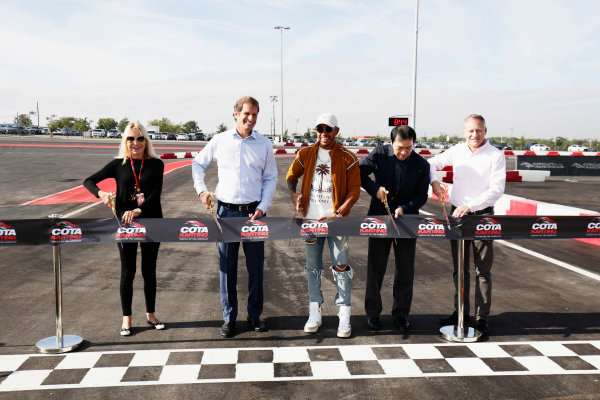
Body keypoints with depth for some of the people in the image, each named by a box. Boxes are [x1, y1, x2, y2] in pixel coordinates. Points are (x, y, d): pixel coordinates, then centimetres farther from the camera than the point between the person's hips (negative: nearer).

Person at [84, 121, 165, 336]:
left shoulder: (156, 164, 0)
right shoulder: (119, 165, 3)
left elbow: (155, 194, -10)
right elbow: (89, 181, 3)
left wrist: (137, 211, -24)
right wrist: (101, 194, -18)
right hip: (124, 224, 0)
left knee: (149, 271, 10)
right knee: (127, 272, 6)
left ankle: (150, 314, 27)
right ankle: (126, 318, 20)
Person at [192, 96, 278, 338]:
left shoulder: (264, 144, 4)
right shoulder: (220, 141, 4)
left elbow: (270, 179, 6)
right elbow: (198, 164, 16)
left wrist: (262, 208, -4)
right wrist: (201, 190, 2)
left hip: (254, 211, 0)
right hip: (226, 211, 0)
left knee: (256, 266, 6)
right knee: (227, 266, 5)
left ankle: (255, 315, 22)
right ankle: (229, 317, 17)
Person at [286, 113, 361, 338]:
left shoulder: (347, 159, -3)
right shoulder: (305, 155, 5)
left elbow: (354, 191, -3)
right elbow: (292, 175, 18)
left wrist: (338, 214, -15)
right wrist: (293, 193, -3)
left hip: (337, 221, -3)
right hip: (311, 219, 3)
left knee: (341, 267, -3)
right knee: (313, 267, 10)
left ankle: (344, 317, 6)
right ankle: (314, 314, 20)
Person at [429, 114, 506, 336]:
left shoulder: (496, 155, -6)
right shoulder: (457, 151, 5)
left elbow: (497, 189, -13)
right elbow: (432, 163, 17)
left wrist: (469, 206, -23)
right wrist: (433, 180, -3)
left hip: (482, 215, -4)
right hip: (457, 214, 4)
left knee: (483, 269, 2)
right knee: (459, 267, 12)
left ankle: (482, 316, 10)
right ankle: (460, 311, 23)